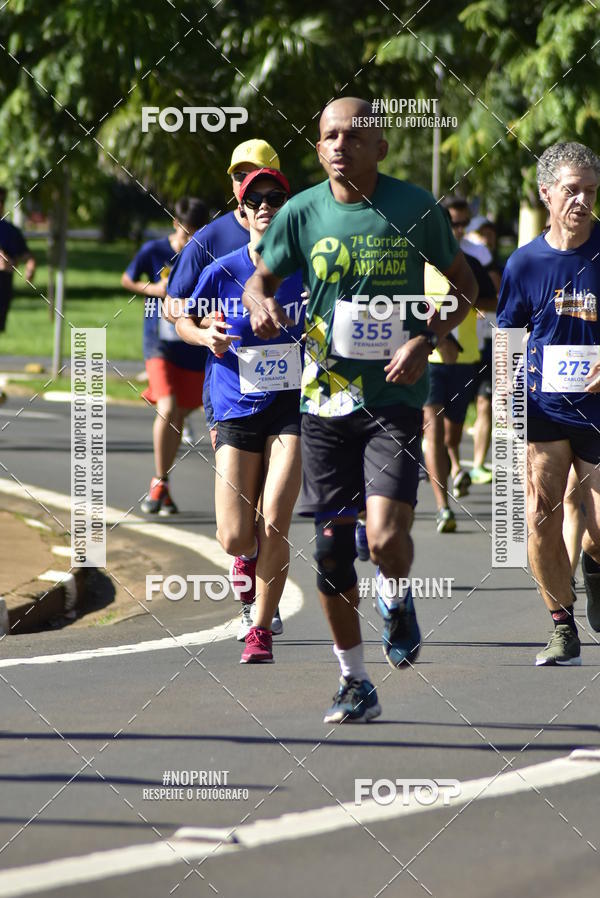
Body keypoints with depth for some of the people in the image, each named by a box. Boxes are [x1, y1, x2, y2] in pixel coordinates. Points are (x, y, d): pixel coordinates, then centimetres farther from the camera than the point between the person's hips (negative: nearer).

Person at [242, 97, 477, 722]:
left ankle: (397, 601, 18)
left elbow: (464, 284, 7)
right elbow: (260, 277, 14)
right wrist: (262, 305, -11)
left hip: (396, 397, -2)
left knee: (386, 539, -18)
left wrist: (426, 341, -9)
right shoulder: (302, 213, 1)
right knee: (331, 549, 3)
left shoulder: (415, 207, -3)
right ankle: (354, 683, 19)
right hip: (326, 397, 2)